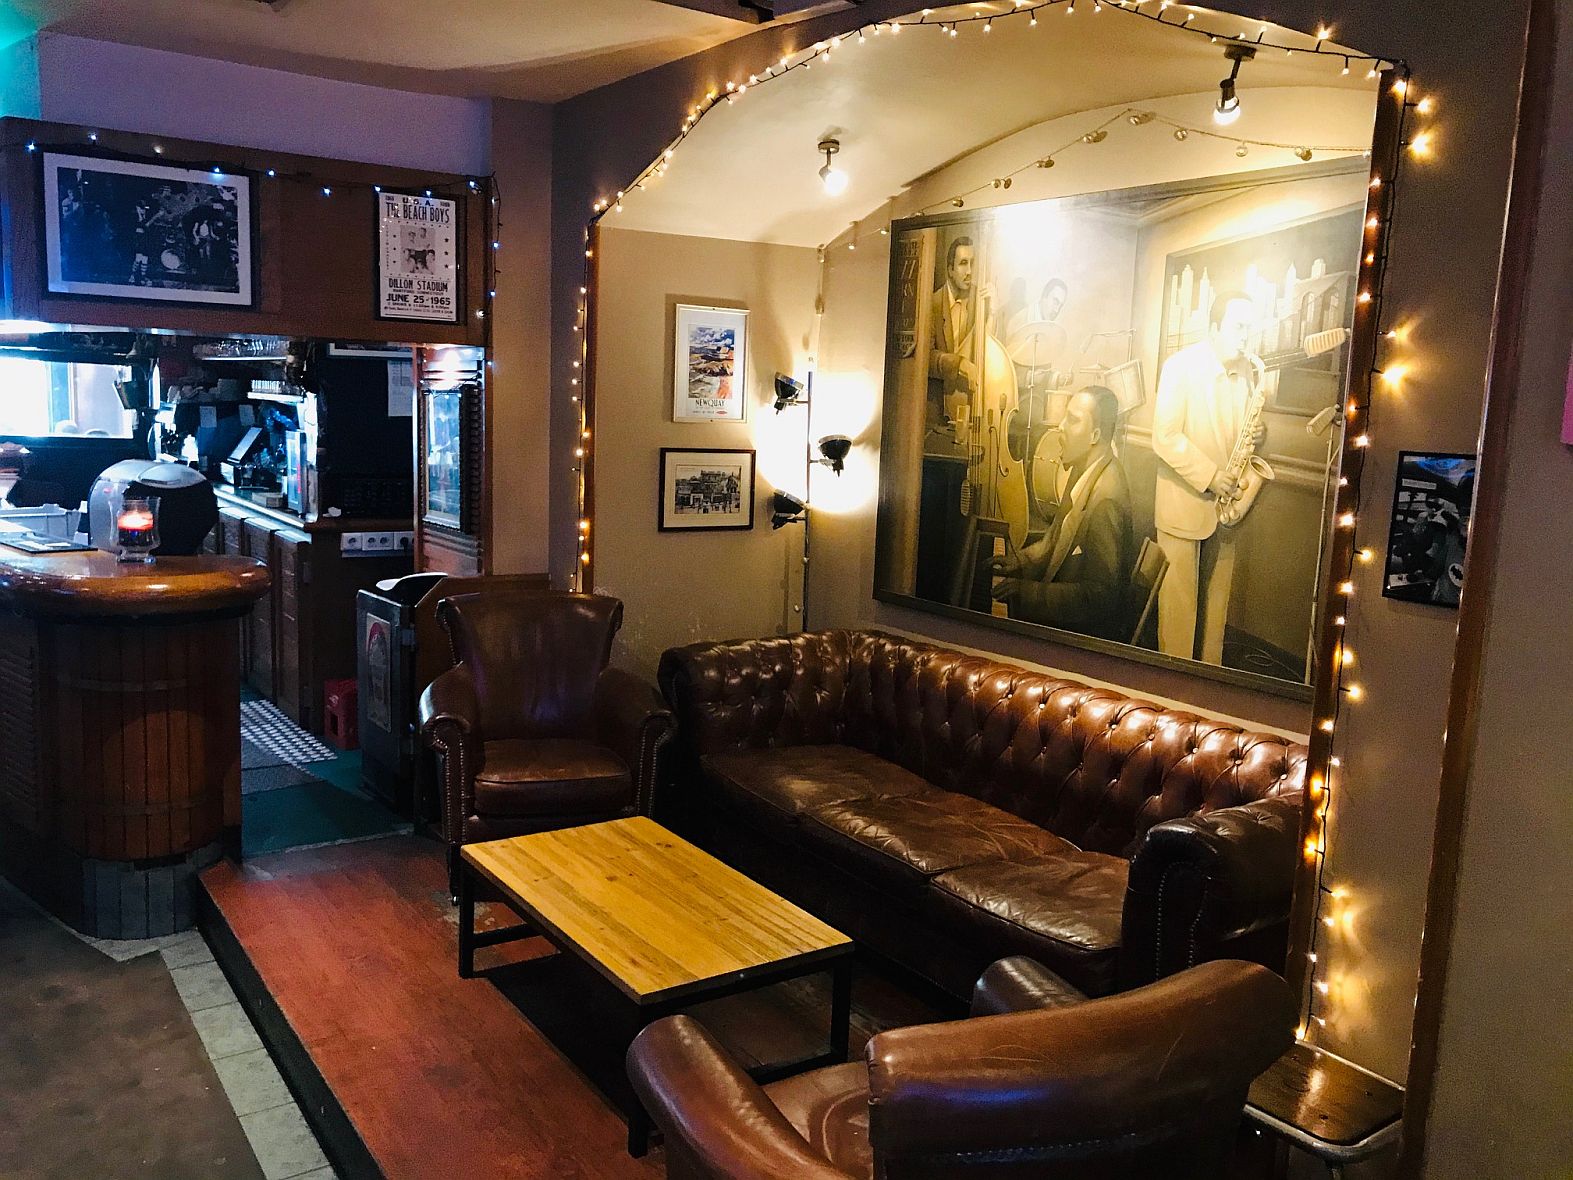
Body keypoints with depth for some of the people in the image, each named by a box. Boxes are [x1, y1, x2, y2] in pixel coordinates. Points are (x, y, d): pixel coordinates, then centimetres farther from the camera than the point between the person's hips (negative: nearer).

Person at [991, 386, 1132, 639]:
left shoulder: (1107, 499, -29)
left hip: (1088, 628, -9)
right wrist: (1020, 562, 2)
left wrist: (1028, 593, -28)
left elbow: (1100, 595, -28)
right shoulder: (1082, 468, 0)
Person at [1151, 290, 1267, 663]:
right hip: (1183, 503, -5)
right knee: (1180, 599, 1)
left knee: (1217, 598, 12)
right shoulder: (1180, 366, -11)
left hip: (1225, 502, 6)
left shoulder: (1252, 369, 7)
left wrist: (1257, 435, -4)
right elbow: (1165, 438, -16)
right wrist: (1209, 477, -19)